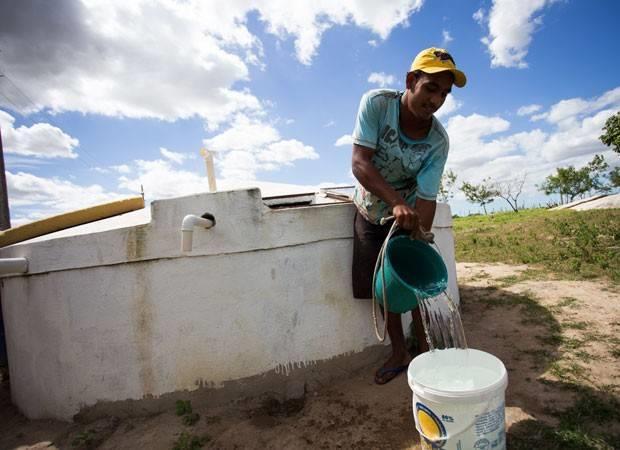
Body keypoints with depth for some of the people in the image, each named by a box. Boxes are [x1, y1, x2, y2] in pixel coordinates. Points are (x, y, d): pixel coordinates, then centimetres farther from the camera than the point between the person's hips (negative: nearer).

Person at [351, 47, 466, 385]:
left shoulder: (438, 140, -19)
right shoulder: (376, 103, -21)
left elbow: (426, 198, -21)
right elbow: (359, 162, -28)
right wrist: (396, 202, -39)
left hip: (408, 215, 0)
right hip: (370, 213, 1)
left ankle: (426, 349, 23)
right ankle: (399, 353, 26)